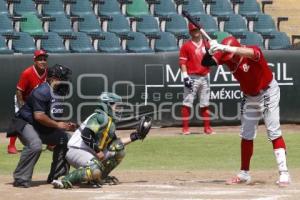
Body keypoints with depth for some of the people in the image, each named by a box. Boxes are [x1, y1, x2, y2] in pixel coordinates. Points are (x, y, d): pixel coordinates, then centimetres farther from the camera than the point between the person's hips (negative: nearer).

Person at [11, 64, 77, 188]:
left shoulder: (58, 93, 5)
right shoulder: (42, 92, -24)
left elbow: (54, 117, 14)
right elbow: (39, 116, -31)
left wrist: (66, 126, -3)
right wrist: (57, 125, -23)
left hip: (45, 128, 10)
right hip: (25, 123, -10)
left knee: (64, 139, 12)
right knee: (35, 145, -33)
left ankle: (57, 176, 22)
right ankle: (21, 180, -25)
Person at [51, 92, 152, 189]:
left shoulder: (111, 123, 17)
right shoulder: (100, 116, -13)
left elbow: (116, 144, 20)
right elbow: (86, 135, -26)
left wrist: (135, 136, 19)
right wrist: (97, 151, -22)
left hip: (91, 152, 10)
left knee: (119, 150, 10)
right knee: (95, 171, -35)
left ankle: (99, 177, 10)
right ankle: (64, 181, -24)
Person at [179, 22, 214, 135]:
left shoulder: (207, 44, 11)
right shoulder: (186, 46, -1)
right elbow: (182, 62, -6)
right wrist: (185, 77, -15)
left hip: (204, 78, 4)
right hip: (192, 78, -4)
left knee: (205, 104, 10)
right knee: (187, 103, -7)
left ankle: (207, 127, 15)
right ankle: (185, 128, -4)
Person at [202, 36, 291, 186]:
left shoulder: (254, 51, -31)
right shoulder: (226, 56, -14)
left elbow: (250, 53, -55)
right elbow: (205, 63, -19)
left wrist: (225, 48, -64)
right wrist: (210, 51, -41)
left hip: (268, 92, -6)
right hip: (249, 97, 6)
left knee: (273, 132, -15)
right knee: (246, 136, 11)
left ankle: (284, 173, -17)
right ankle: (244, 174, 22)